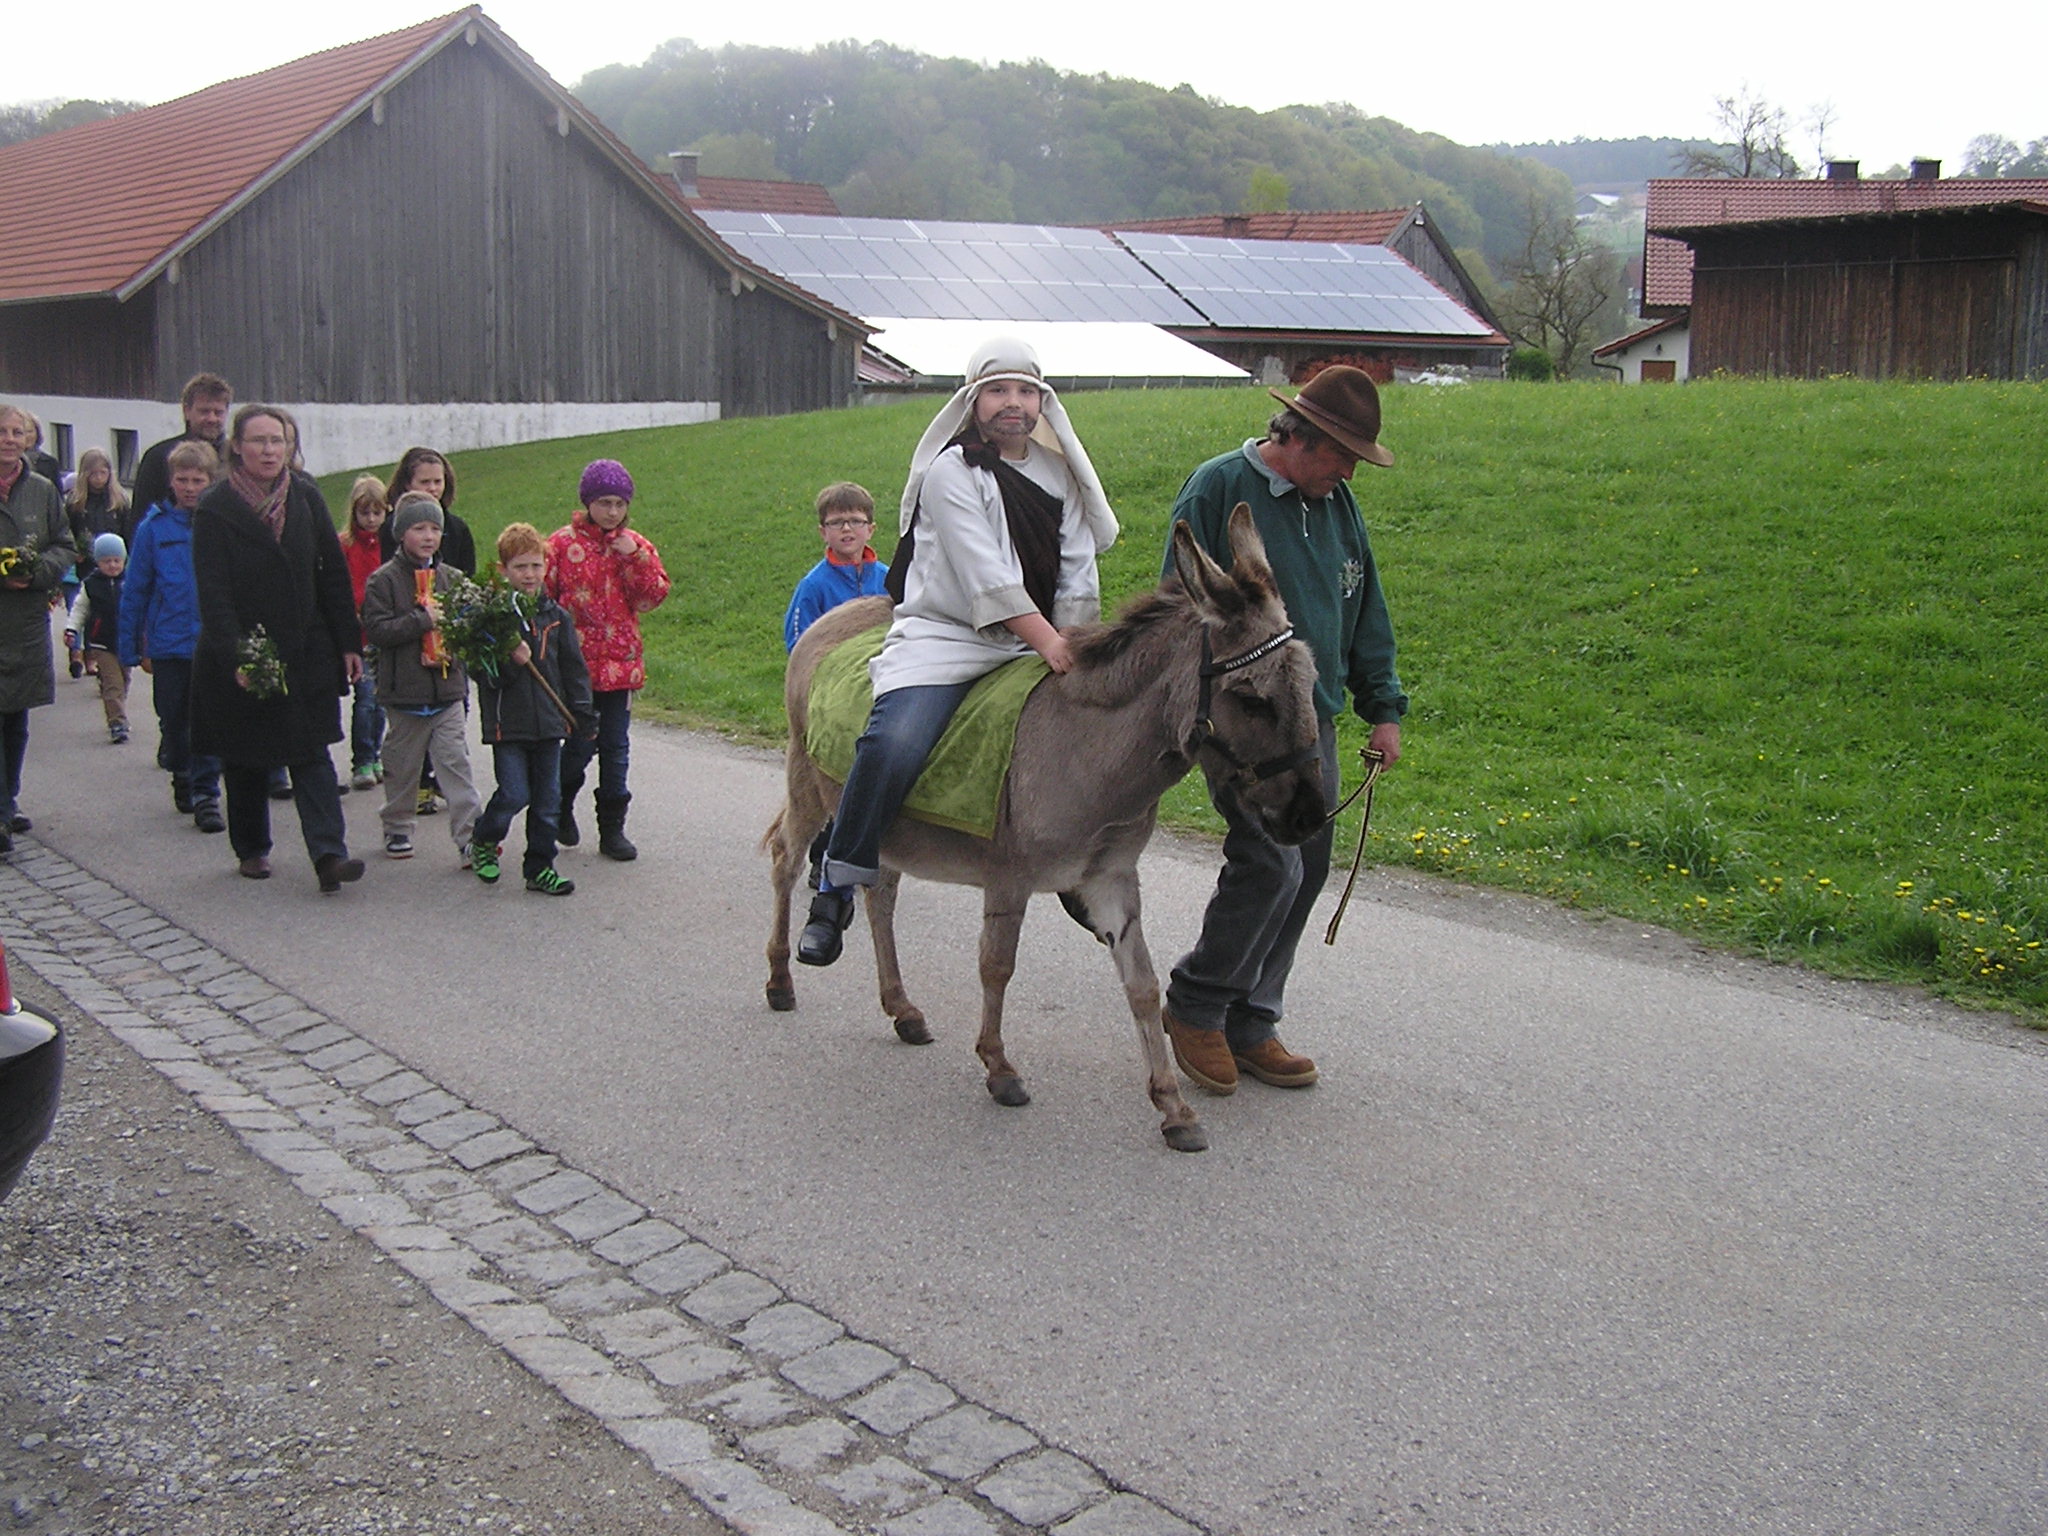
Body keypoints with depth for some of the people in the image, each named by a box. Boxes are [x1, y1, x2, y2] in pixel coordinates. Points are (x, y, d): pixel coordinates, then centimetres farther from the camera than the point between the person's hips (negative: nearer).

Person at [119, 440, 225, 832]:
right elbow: (134, 590, 2)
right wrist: (133, 648, 2)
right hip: (168, 645, 1)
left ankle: (206, 795, 10)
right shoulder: (155, 527, -3)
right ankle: (181, 776, 38)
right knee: (173, 721, 15)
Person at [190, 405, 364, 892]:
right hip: (240, 657, -2)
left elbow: (334, 573, 8)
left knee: (312, 753, -5)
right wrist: (236, 658, -22)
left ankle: (329, 852, -12)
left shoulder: (306, 497, 4)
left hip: (306, 651, 2)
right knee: (245, 759, 10)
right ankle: (252, 848, 25)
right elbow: (213, 593, -13)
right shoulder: (215, 509, -7)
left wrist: (347, 642, 5)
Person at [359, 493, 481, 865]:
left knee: (456, 763, -3)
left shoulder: (451, 579, 8)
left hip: (448, 693, 2)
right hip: (404, 694, -2)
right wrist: (423, 619, -20)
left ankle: (469, 835, -4)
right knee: (401, 766, 11)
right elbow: (376, 629, -14)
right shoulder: (383, 580, -4)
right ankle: (398, 829, 27)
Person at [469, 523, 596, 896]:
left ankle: (540, 866, 19)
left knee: (547, 799, 7)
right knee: (514, 794, -7)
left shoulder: (556, 616, 7)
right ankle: (483, 842, 21)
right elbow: (481, 671, -9)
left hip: (549, 721, 4)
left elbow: (574, 669, 11)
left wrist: (583, 715, 8)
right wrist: (509, 662, -25)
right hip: (507, 721, -4)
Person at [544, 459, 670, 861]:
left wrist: (635, 558, -12)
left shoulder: (637, 546, 8)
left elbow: (653, 598, -1)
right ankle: (561, 807, 27)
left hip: (620, 663, 3)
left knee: (615, 748, 6)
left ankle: (612, 830, 15)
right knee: (581, 745, -1)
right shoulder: (562, 544, -3)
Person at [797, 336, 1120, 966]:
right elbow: (985, 575, -16)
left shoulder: (1060, 475, 14)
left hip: (1036, 647, 7)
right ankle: (835, 889, -17)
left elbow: (1078, 576, 11)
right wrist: (1047, 641, -23)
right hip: (945, 637, -6)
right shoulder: (950, 471, -5)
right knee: (895, 744, -31)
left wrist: (1075, 649, -4)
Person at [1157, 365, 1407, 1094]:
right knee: (1271, 864, -15)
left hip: (1314, 720, 7)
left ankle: (1248, 1025, 19)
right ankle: (1194, 1006, 5)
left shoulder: (1337, 503, 12)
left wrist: (1383, 707, 15)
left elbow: (1367, 616, 20)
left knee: (1306, 871, 7)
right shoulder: (1218, 488, -8)